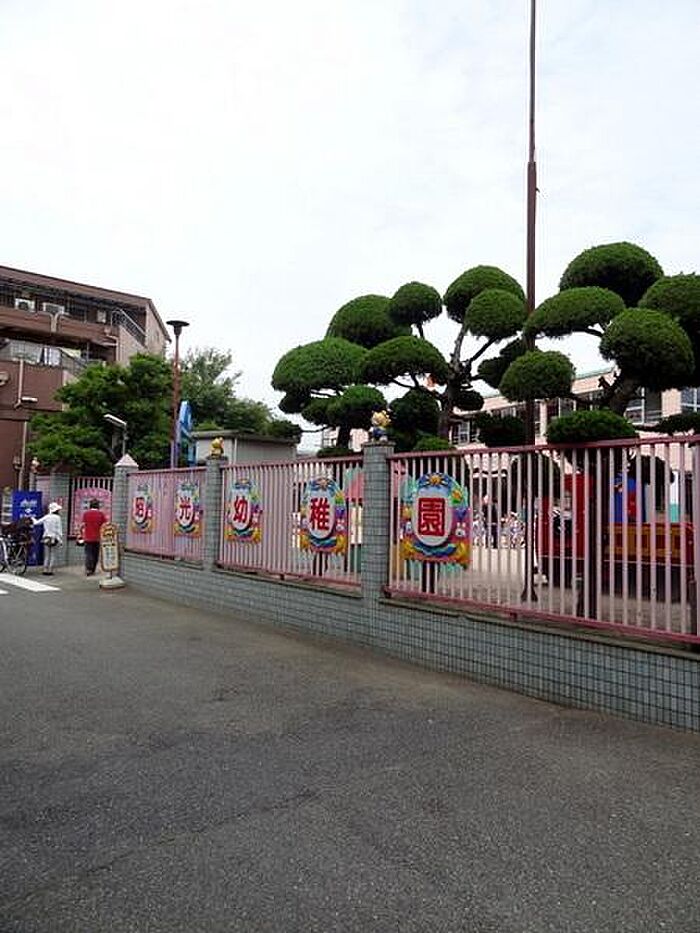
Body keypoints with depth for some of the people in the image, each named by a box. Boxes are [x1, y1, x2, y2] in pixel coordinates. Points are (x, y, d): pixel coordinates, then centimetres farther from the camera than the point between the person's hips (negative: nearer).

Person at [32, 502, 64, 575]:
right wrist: (61, 539, -3)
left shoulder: (46, 517, 2)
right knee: (53, 555, 2)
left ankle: (45, 570, 8)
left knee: (46, 555, 10)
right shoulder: (57, 518, -8)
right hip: (55, 538, -4)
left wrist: (32, 519, 34)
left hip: (46, 538, 4)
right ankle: (50, 570, -1)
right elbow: (59, 530, -9)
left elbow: (36, 522, 13)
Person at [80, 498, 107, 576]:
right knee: (95, 554, 12)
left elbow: (82, 525, -6)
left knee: (88, 554, 1)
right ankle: (92, 570, 18)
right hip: (98, 538, 1)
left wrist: (81, 534, 6)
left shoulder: (86, 513, -2)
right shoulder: (101, 513, -2)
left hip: (88, 538, 0)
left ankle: (88, 570, -13)